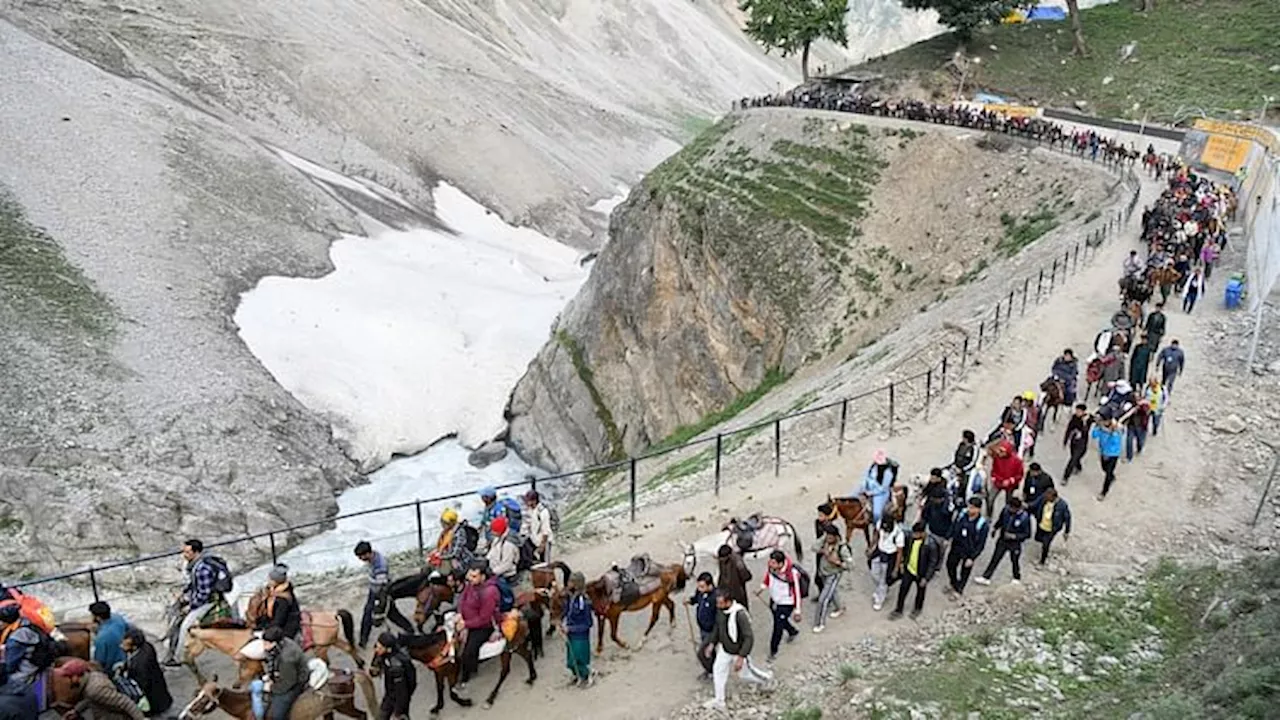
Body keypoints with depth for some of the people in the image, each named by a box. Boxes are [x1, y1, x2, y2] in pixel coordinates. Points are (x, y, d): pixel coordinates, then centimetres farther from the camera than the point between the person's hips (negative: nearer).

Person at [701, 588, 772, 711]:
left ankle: (765, 677, 46)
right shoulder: (720, 611, -13)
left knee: (744, 673, 16)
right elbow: (718, 627, 9)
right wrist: (712, 643, 8)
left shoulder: (740, 614, -36)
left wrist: (741, 658, -33)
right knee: (718, 670, 9)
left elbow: (749, 638, -32)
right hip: (724, 649, 6)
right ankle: (719, 701, 25)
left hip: (738, 651, -6)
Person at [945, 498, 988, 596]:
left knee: (965, 572, 15)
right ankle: (953, 584, 53)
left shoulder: (982, 524, -26)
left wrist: (972, 558, -18)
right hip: (956, 547, 5)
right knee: (950, 565, 24)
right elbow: (954, 527, 4)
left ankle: (959, 590, 41)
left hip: (969, 553, -5)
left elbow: (981, 544, -18)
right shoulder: (962, 514, -15)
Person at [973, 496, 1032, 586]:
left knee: (1015, 561, 18)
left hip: (1015, 543, -3)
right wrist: (995, 528, 8)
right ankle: (986, 578, 20)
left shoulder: (1025, 517, -28)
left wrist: (1014, 536, -27)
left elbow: (1027, 534, -18)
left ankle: (1017, 579, 44)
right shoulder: (1006, 509, -16)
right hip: (1002, 540, 3)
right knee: (995, 559, 10)